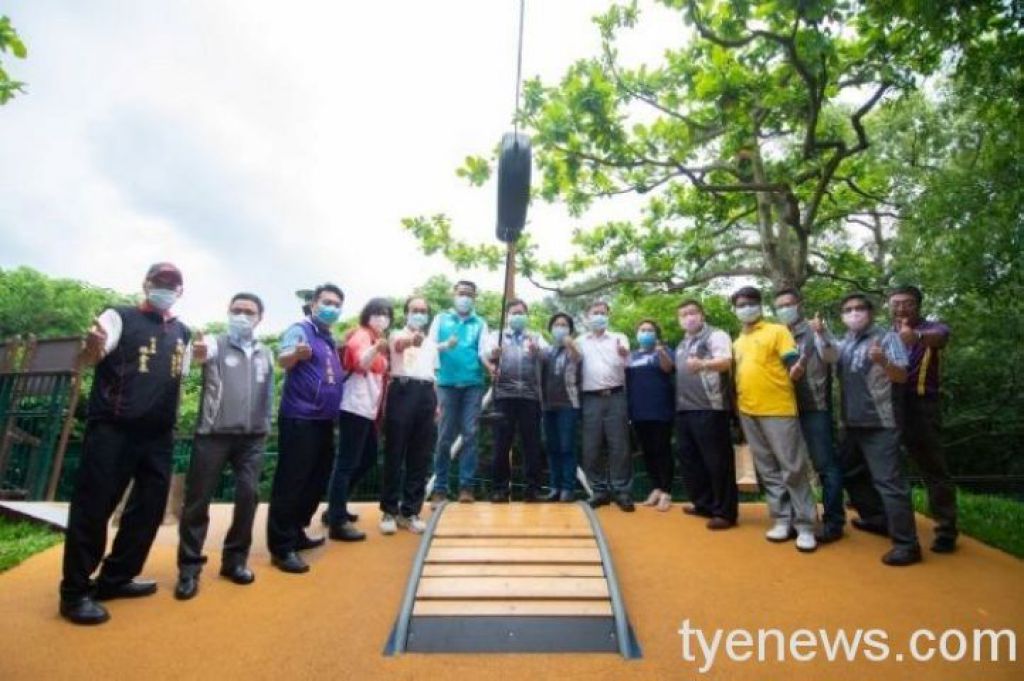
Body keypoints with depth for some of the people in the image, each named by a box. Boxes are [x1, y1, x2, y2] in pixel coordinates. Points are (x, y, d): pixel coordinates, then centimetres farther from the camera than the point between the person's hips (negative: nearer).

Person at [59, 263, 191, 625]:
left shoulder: (183, 333, 15)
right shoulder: (119, 317, 1)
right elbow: (88, 358, -16)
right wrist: (92, 345, -38)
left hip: (158, 435, 6)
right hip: (112, 429, -5)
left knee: (150, 507, 9)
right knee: (93, 506, -1)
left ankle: (115, 579, 25)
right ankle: (75, 591, 13)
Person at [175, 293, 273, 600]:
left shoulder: (266, 354, 12)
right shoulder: (216, 344, 0)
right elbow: (199, 355, -25)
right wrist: (197, 352, -48)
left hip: (252, 437, 3)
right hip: (213, 434, -3)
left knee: (248, 495, 1)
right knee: (198, 500, 2)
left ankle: (235, 560, 18)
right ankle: (189, 568, 15)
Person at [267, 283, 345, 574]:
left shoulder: (330, 340, 16)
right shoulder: (300, 329, -8)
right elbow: (283, 360, -26)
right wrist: (297, 354, -46)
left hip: (324, 420, 9)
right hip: (299, 419, -9)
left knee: (317, 481, 15)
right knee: (291, 483, -4)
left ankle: (296, 534, 29)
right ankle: (282, 547, 4)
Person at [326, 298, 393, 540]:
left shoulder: (377, 340, 18)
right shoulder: (361, 336, -10)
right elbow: (362, 362, -33)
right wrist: (377, 347, -51)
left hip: (368, 410, 10)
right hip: (355, 409, -10)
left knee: (367, 459, 17)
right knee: (347, 463, -8)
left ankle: (336, 509, 28)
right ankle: (338, 522, -3)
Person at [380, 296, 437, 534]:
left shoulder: (431, 343, 23)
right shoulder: (398, 335, 5)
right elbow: (400, 344, -22)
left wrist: (437, 403, 14)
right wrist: (412, 338, -45)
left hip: (426, 395, 5)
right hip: (403, 391, -5)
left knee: (420, 457, 5)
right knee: (394, 454, -1)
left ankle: (410, 511, 14)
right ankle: (390, 510, 10)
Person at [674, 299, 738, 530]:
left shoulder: (715, 335, -6)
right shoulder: (683, 343, 20)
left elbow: (726, 361, -24)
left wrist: (703, 364, -42)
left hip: (709, 408, -9)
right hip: (684, 409, 9)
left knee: (717, 460, -4)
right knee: (689, 458, 13)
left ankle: (725, 512, 5)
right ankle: (703, 503, 26)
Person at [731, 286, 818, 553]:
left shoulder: (777, 331, 1)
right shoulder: (738, 342, 17)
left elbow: (794, 364, -5)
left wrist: (795, 371, -24)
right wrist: (737, 403, 14)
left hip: (778, 408, -6)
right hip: (748, 411, 6)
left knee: (793, 468, -2)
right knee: (768, 470, 11)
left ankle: (805, 526, 7)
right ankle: (782, 520, 21)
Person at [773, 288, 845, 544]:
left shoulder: (815, 330, -2)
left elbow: (833, 357, -17)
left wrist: (821, 335, -31)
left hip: (815, 408, -6)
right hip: (788, 409, 6)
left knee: (825, 464, -3)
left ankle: (833, 522, 4)